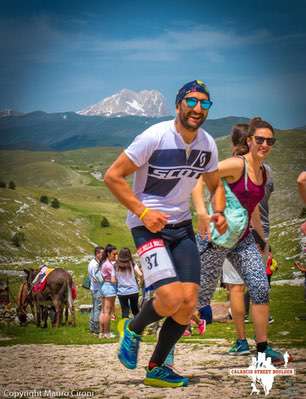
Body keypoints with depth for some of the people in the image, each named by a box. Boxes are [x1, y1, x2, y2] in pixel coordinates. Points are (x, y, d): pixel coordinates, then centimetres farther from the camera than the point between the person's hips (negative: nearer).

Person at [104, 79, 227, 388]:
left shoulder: (207, 144, 3)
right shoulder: (155, 137, -17)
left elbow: (215, 185, 19)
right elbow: (113, 177, -14)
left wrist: (219, 213, -1)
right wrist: (143, 212, -20)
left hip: (182, 226, 6)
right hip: (148, 225, -6)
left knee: (189, 303, -3)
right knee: (172, 299, -22)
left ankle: (156, 369, 15)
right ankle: (133, 329, 11)